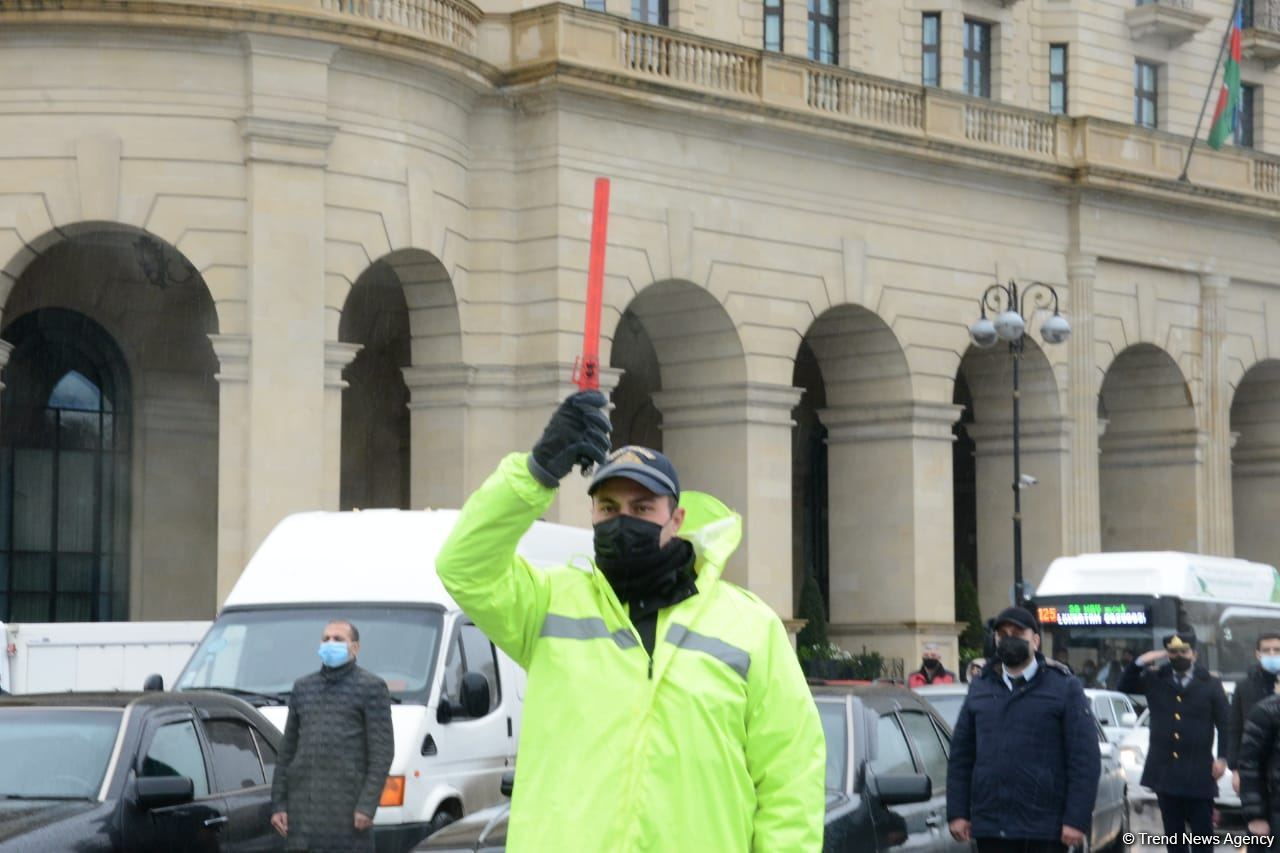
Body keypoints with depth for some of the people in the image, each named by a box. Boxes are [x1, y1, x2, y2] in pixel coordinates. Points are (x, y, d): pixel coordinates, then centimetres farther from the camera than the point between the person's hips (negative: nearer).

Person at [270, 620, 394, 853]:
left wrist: (367, 805, -14)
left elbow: (383, 751, -5)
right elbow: (287, 750, 19)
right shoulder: (303, 687, 18)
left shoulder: (371, 687, 1)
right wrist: (278, 803, 12)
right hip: (302, 804, 5)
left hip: (346, 803, -5)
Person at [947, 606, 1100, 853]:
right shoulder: (980, 689, 14)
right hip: (990, 828, 4)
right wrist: (957, 812, 4)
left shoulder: (1064, 687, 1)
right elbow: (960, 756, 13)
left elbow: (1085, 759, -5)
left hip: (1043, 831, -4)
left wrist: (1077, 819, -13)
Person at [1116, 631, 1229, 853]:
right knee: (1173, 830, 8)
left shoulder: (1210, 684, 0)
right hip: (1165, 769, 3)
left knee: (1202, 829, 0)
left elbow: (1224, 724, 0)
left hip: (1198, 772, -3)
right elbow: (1124, 687, 9)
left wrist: (1222, 758, -8)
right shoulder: (1155, 680, 8)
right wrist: (1140, 663, -4)